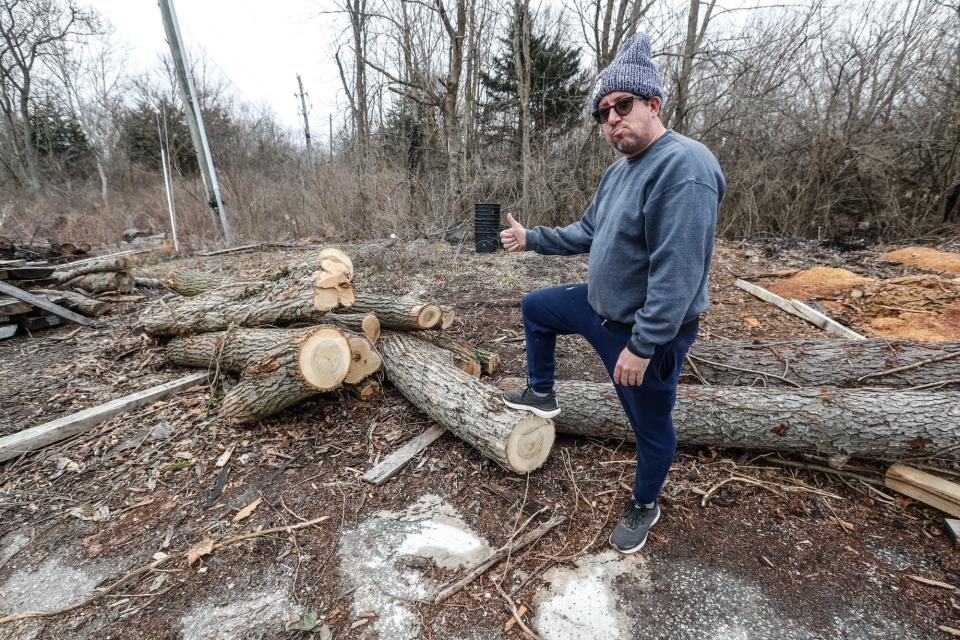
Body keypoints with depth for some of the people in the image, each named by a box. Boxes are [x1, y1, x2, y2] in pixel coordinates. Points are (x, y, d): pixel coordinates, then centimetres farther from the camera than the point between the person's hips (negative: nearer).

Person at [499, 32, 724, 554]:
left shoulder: (683, 166, -25)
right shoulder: (619, 170, 6)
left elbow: (678, 272, -30)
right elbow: (587, 233, 16)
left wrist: (641, 345, -28)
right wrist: (531, 239, 10)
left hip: (649, 331, -9)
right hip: (599, 305, 9)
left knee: (651, 426, 11)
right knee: (534, 307, 21)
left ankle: (644, 506, 40)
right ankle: (541, 394, 38)